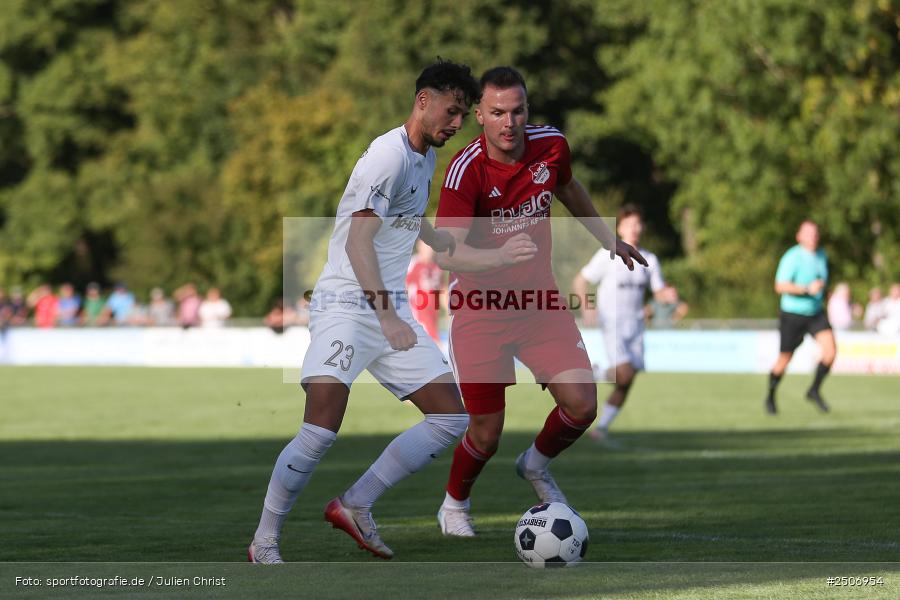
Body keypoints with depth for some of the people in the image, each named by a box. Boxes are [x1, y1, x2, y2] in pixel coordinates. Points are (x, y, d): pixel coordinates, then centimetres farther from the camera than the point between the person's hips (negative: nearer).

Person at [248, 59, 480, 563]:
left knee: (453, 417, 1)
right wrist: (386, 315, -30)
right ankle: (265, 542, -4)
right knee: (321, 431, -19)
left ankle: (355, 507, 7)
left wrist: (451, 247, 43)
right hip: (346, 305, -9)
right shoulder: (389, 154, -15)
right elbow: (358, 242, -24)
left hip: (393, 309, 9)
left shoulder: (427, 156, 13)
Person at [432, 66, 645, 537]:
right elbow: (445, 253, -30)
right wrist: (502, 256, -48)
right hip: (479, 306, -4)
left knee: (581, 405, -7)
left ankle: (536, 465, 26)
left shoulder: (551, 145, -7)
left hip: (538, 298, 4)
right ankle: (454, 505, 29)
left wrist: (608, 239, 29)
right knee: (487, 432, -3)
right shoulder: (466, 170, -22)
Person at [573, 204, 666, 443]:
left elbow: (659, 293, 11)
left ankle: (602, 426, 10)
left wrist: (669, 297, -13)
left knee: (626, 385, 0)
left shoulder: (649, 260, 8)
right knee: (625, 372, -23)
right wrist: (586, 306, -16)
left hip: (635, 326, 4)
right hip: (612, 324, -4)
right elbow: (580, 281, 0)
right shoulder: (608, 256, -4)